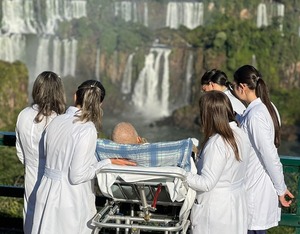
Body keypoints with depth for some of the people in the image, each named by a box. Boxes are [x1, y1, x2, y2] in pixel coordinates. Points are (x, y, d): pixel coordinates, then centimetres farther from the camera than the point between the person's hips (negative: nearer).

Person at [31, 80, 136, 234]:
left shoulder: (55, 122, 2)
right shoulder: (87, 129, -17)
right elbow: (77, 176, -19)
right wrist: (108, 162, -9)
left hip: (47, 193, 6)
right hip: (70, 201, -6)